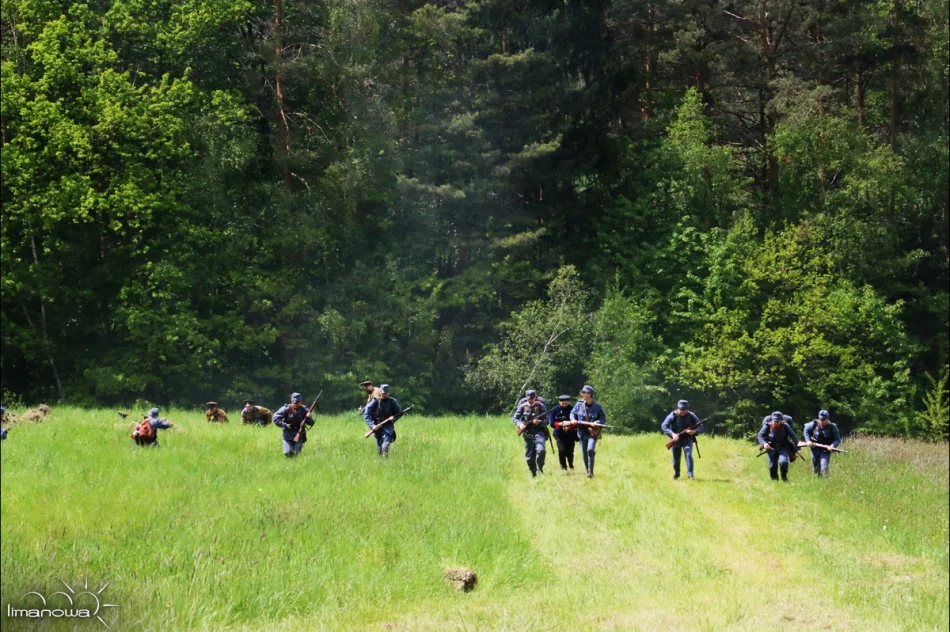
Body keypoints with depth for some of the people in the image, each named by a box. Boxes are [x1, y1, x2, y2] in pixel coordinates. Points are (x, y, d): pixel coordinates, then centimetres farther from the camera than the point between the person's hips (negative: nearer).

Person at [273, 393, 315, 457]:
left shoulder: (303, 410, -2)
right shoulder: (286, 409, -8)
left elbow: (311, 423, -1)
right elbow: (275, 418, -7)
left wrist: (308, 418, -22)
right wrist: (284, 425, -15)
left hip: (299, 435, 1)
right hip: (288, 435, -1)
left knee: (296, 454, -4)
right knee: (288, 453, -11)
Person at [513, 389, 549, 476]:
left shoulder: (540, 406, -3)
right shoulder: (523, 406, 2)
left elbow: (546, 420, -4)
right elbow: (515, 418, 5)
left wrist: (539, 422, -24)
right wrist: (519, 424, -15)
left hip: (539, 432, -2)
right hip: (527, 433, 2)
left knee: (540, 450, -26)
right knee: (529, 456, 4)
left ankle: (540, 467, -3)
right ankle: (533, 473, 23)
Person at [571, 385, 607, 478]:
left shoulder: (597, 406, -7)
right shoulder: (579, 404, 0)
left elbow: (603, 418, -3)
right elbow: (573, 413, 13)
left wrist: (597, 423, -22)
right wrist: (573, 419, -8)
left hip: (592, 433, -4)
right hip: (582, 433, 4)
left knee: (590, 450, -23)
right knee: (584, 454, 7)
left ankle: (591, 472, -12)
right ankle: (588, 472, 23)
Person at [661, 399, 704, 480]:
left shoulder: (691, 416, -11)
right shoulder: (672, 416, -14)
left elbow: (700, 427, -9)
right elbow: (663, 426, -20)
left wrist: (694, 431, -31)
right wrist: (672, 434, -34)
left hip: (687, 440, 0)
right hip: (676, 440, 0)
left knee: (688, 455, -22)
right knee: (676, 459, 9)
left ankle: (690, 475, -20)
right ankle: (676, 474, 37)